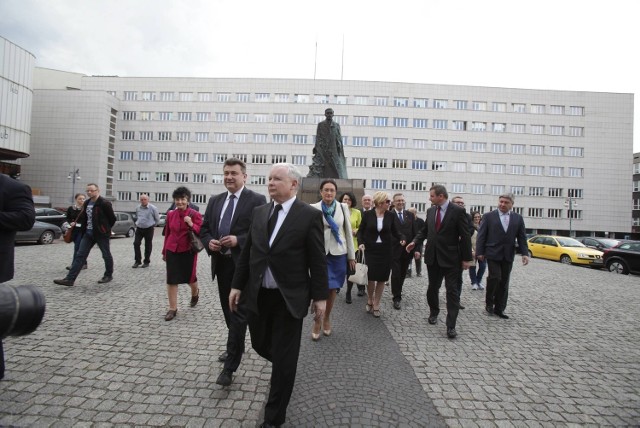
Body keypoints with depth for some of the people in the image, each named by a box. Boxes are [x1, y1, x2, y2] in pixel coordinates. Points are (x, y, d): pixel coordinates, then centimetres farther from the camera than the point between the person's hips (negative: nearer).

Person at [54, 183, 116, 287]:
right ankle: (70, 279, 1)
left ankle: (108, 275, 23)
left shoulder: (104, 203, -13)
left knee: (106, 255, 7)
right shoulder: (86, 203, 10)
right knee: (80, 255, 2)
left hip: (101, 234, -7)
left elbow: (112, 218, -8)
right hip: (88, 233, 7)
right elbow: (84, 218, 22)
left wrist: (106, 229, 3)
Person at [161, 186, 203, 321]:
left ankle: (195, 292, 45)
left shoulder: (195, 214, -8)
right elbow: (167, 233, 11)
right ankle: (173, 308, 12)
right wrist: (164, 251, 14)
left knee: (190, 277, 11)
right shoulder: (170, 214, 3)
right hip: (172, 251, 3)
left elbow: (201, 233, -12)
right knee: (171, 279, 1)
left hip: (188, 252, -3)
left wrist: (191, 225, -29)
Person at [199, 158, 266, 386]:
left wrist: (238, 240, -23)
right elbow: (204, 228, 14)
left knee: (239, 313, -1)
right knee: (228, 310, 19)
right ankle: (236, 347, 40)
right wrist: (209, 242, -7)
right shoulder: (215, 201, 11)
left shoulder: (257, 200, -8)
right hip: (221, 263, 7)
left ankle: (230, 366, 9)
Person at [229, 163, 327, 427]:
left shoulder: (310, 215, -10)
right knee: (260, 345, 20)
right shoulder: (259, 212, 5)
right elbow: (247, 253, 9)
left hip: (289, 298, -5)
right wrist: (237, 285, 6)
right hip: (258, 295, 5)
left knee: (284, 359, 7)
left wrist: (320, 296, -8)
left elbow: (318, 260, -9)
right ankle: (284, 364, 54)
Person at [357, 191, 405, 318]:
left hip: (385, 251, 2)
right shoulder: (367, 214, -5)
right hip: (370, 250, -2)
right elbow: (360, 231, 1)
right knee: (371, 277, -5)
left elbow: (395, 231, 3)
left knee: (381, 278, 4)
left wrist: (402, 238, -17)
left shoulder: (391, 216, 0)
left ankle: (376, 305, 20)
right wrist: (360, 242, -15)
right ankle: (370, 301, 22)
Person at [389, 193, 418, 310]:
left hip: (408, 250, 4)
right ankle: (397, 298, 9)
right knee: (396, 274, -3)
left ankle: (397, 291, 38)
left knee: (403, 274, 16)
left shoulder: (410, 215, 7)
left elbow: (415, 232, 6)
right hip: (394, 250, -4)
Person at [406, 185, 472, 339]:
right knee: (432, 287, 16)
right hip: (433, 257, 5)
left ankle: (451, 325, 6)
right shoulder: (430, 211, 4)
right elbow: (425, 230, 14)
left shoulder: (457, 211, -10)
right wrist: (415, 241, -3)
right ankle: (434, 312, 38)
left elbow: (465, 236, -9)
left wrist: (466, 258, -9)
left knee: (452, 290, 0)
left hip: (450, 257, -5)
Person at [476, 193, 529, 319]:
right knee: (495, 277, -13)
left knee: (504, 282, 7)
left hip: (508, 256, 3)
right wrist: (479, 252, -6)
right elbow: (481, 236, -2)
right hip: (493, 254, -3)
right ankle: (489, 302, 10)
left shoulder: (518, 218, 9)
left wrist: (525, 253, -2)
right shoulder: (488, 216, 0)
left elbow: (522, 237, 8)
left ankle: (499, 308, 18)